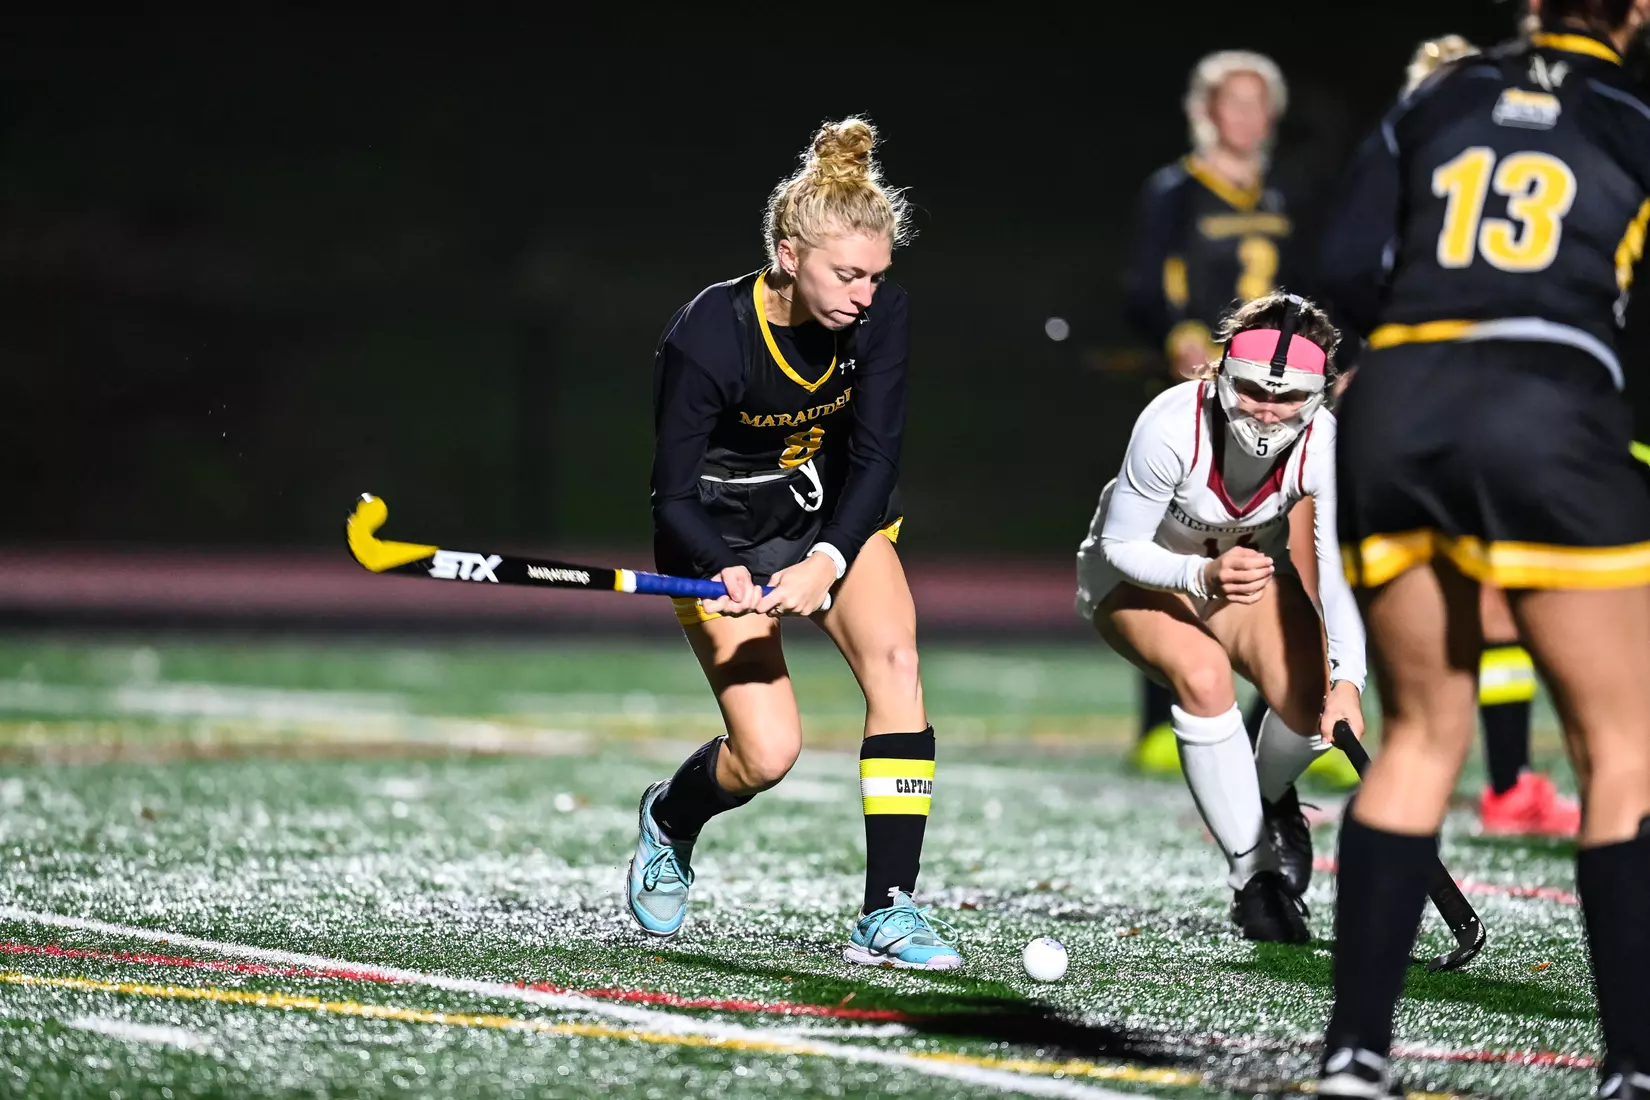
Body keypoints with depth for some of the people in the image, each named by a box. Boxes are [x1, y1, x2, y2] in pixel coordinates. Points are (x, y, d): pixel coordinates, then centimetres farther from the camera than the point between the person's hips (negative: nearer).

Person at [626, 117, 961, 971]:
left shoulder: (880, 315, -18)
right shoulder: (707, 339, -29)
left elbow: (874, 458, -19)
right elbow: (673, 497, -23)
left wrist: (827, 564, -36)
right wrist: (729, 573, -43)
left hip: (837, 517, 4)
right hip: (723, 540, -4)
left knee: (894, 657, -21)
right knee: (769, 753, -13)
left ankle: (888, 914, -17)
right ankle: (669, 819, 24)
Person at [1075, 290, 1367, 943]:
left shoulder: (1325, 445, -28)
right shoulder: (1172, 425, -35)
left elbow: (1342, 571, -31)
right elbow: (1122, 545, -24)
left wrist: (1347, 680, -45)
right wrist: (1203, 577, -43)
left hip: (1248, 569, 3)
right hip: (1135, 573, -3)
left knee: (1314, 702, -21)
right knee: (1203, 675, -34)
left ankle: (1266, 798, 18)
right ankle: (1253, 877, -17)